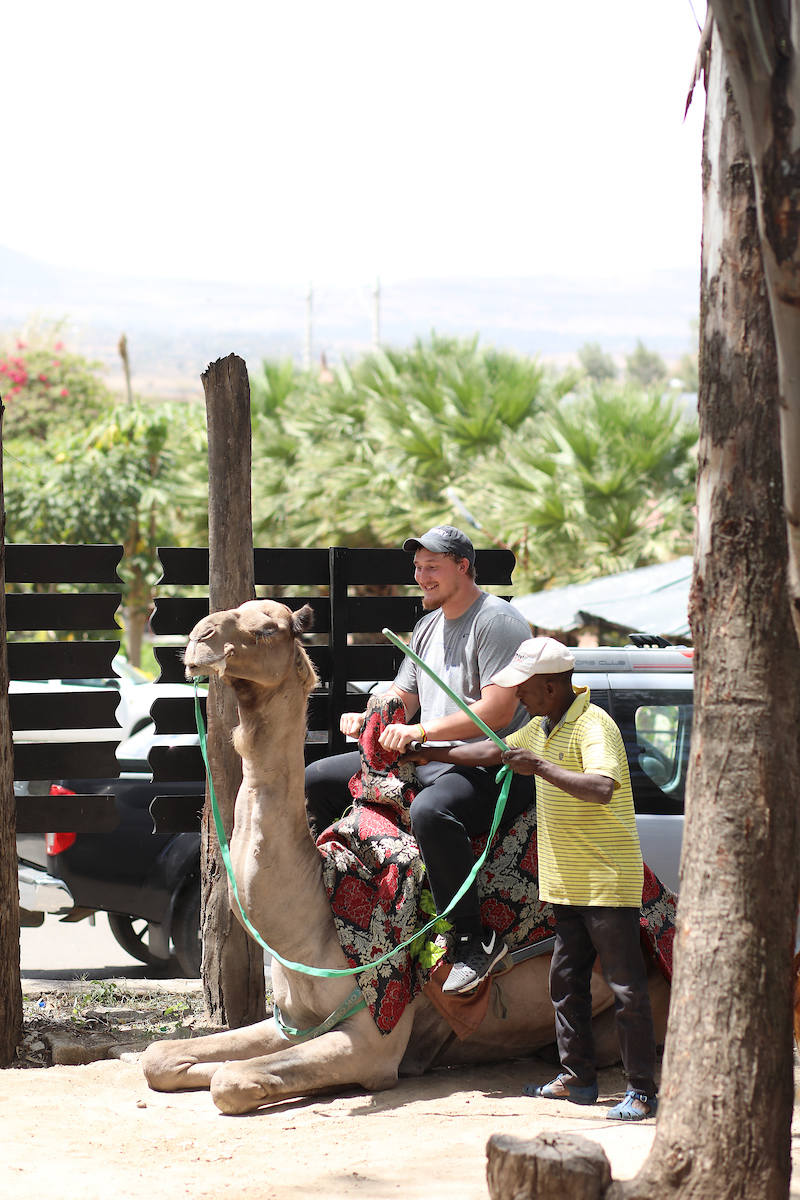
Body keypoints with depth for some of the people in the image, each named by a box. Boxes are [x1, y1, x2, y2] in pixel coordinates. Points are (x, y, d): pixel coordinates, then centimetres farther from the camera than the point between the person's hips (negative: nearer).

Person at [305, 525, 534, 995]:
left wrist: (420, 731, -23)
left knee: (430, 811, -42)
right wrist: (368, 717, 1)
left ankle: (476, 939, -34)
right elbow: (403, 697, 25)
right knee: (318, 780, 7)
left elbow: (498, 711, -21)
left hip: (492, 766, -10)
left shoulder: (497, 621, -11)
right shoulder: (429, 626, 18)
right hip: (426, 762, 10)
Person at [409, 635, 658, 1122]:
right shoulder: (542, 726, 12)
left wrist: (539, 766, -30)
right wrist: (431, 754, 29)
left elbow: (601, 789, -33)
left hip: (608, 881, -10)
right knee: (567, 981, 13)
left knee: (626, 986, -5)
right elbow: (495, 750, 28)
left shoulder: (592, 726, -18)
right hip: (568, 882, 10)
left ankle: (644, 1090, -2)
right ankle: (578, 1077, 22)